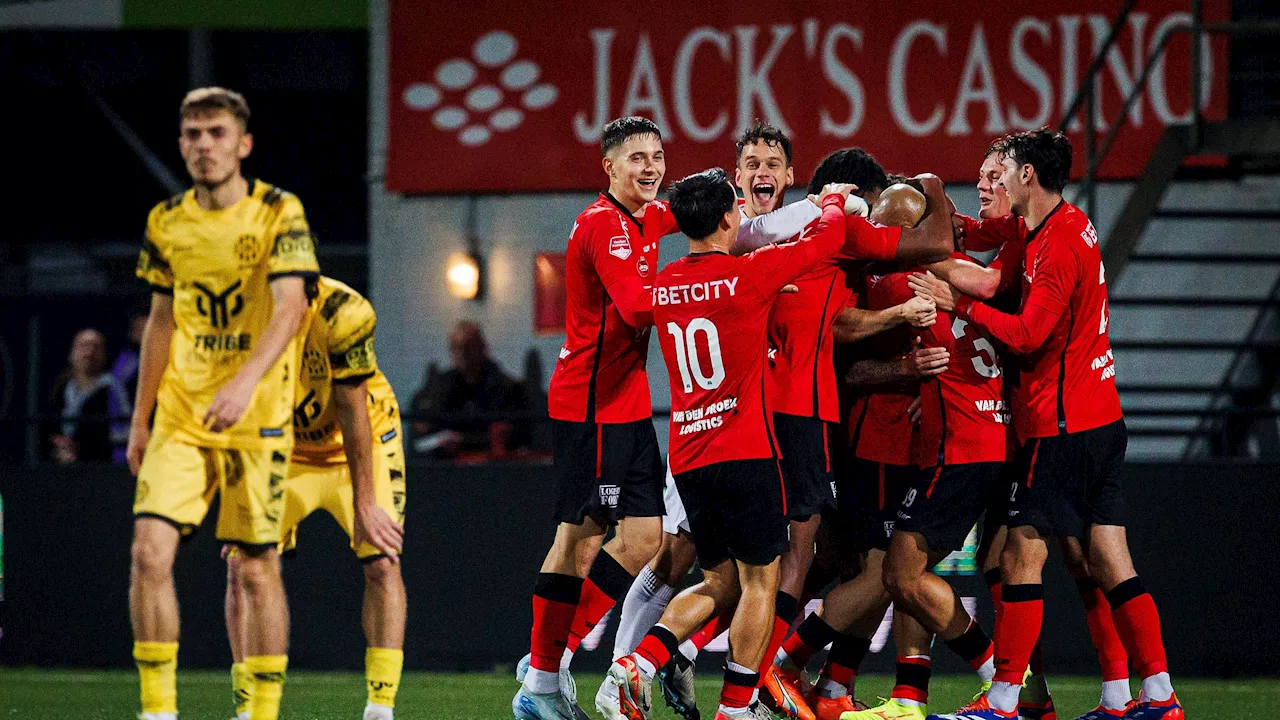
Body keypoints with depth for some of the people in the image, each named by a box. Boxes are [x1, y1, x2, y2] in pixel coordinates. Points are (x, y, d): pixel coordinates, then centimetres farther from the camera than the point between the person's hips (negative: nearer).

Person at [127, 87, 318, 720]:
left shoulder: (279, 213, -7)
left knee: (257, 568, 0)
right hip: (179, 418, 3)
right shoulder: (166, 222, 7)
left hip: (257, 418, -3)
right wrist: (140, 418, 16)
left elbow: (290, 309, -19)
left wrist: (245, 382, -34)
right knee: (150, 552, -11)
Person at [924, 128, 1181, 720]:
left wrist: (960, 303, -14)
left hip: (1061, 426, -9)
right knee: (1109, 564, 8)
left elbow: (1027, 335, -19)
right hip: (1100, 421, 9)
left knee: (1021, 558, -7)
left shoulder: (1057, 244, -15)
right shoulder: (1072, 225, 14)